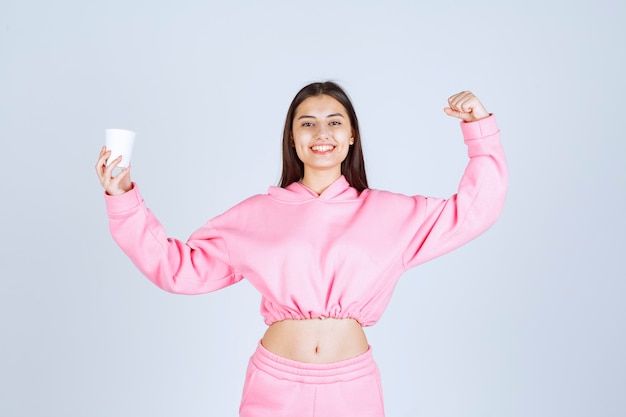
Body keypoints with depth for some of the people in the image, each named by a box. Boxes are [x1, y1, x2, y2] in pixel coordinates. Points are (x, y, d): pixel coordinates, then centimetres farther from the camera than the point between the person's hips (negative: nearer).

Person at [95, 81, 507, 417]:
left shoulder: (387, 212, 2)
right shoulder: (255, 215, 2)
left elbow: (474, 209, 4)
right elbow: (177, 266, 4)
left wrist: (480, 127, -3)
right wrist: (124, 200, -2)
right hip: (274, 384, 0)